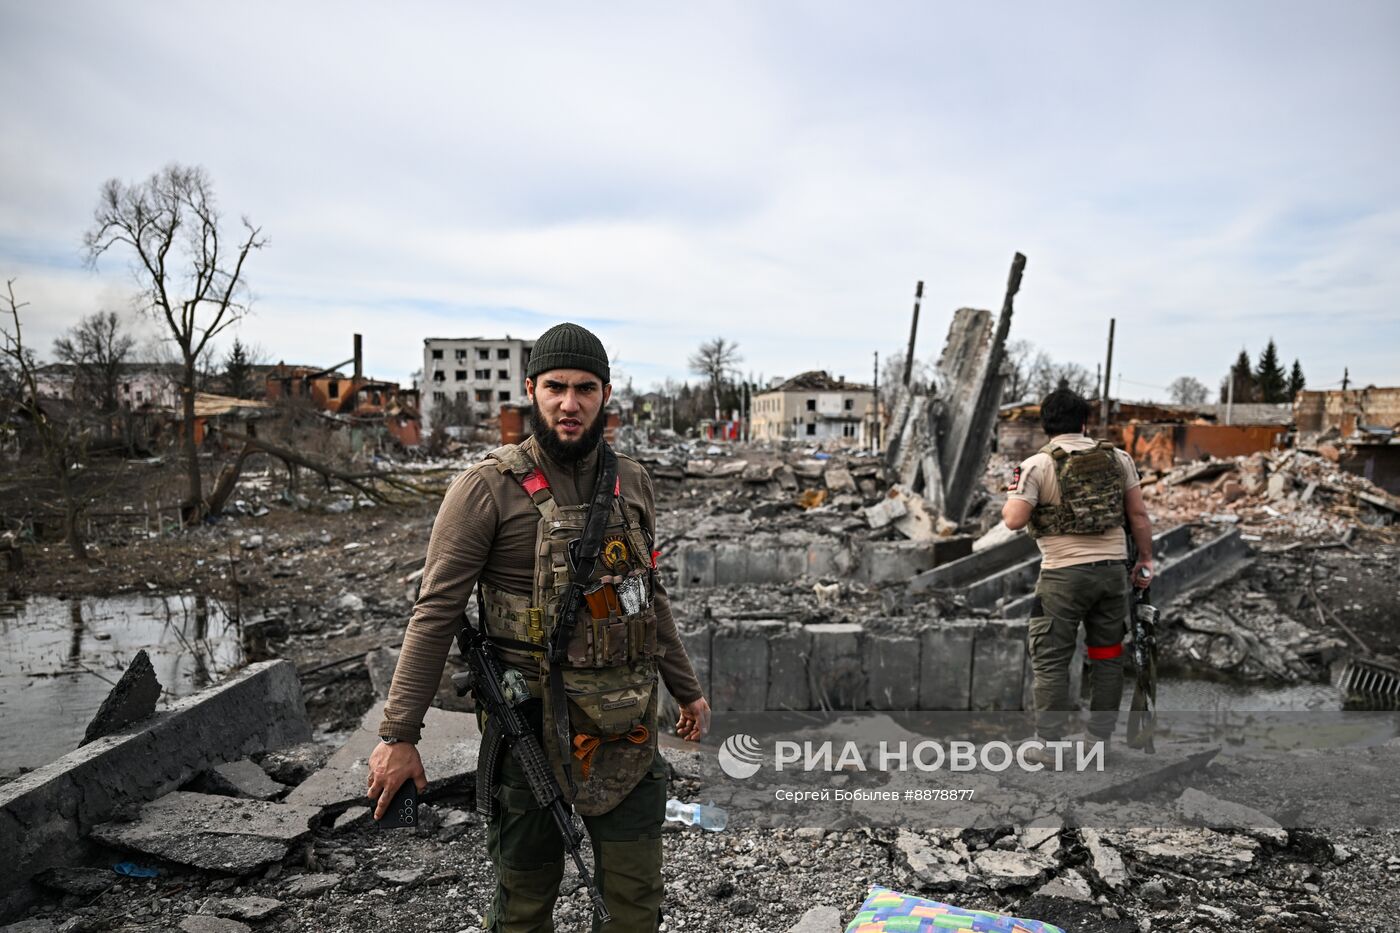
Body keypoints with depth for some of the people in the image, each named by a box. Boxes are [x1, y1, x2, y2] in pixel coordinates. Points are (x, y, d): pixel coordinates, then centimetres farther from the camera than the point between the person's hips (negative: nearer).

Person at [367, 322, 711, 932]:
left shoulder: (632, 483, 5)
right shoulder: (488, 488, -10)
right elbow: (435, 613, -10)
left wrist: (686, 690, 20)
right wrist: (398, 735, -13)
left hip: (624, 722, 4)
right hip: (532, 720, -4)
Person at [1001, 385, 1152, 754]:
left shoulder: (1037, 465, -7)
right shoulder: (1118, 458, 6)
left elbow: (1014, 520, -12)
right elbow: (1138, 514, 7)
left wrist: (1009, 501, 9)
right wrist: (1145, 558, 17)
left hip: (1064, 574, -4)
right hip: (1112, 569, 4)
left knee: (1051, 658, 4)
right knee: (1107, 655, 15)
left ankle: (1050, 741, 8)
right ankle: (1100, 737, 22)